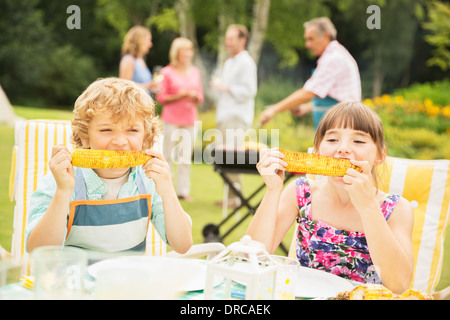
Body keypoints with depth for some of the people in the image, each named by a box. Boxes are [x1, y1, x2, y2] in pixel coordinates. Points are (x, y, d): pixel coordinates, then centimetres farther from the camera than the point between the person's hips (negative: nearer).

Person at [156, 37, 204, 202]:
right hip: (171, 119, -4)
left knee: (186, 156, 4)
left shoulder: (195, 72, 12)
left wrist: (195, 96, -6)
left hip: (190, 119, 4)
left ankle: (183, 190, 11)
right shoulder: (167, 72, -1)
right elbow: (161, 98, -4)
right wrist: (179, 96, -15)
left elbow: (200, 97, 16)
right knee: (168, 156, -1)